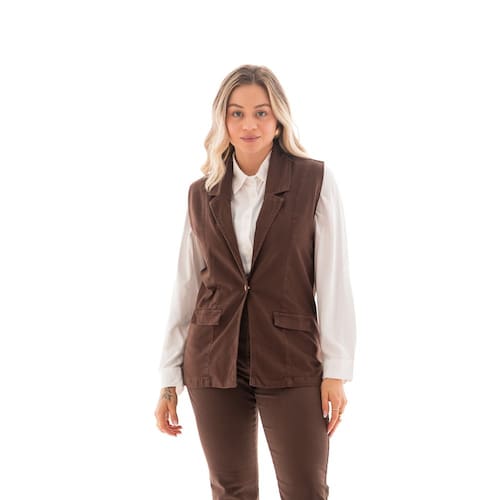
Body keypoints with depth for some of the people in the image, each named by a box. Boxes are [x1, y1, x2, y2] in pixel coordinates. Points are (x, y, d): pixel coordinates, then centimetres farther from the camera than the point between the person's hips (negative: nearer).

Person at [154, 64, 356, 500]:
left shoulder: (314, 180, -2)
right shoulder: (202, 193, 7)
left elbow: (333, 279, -4)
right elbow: (187, 286, 10)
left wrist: (337, 369, -9)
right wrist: (170, 378, 9)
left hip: (290, 363, -3)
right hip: (213, 364, 3)